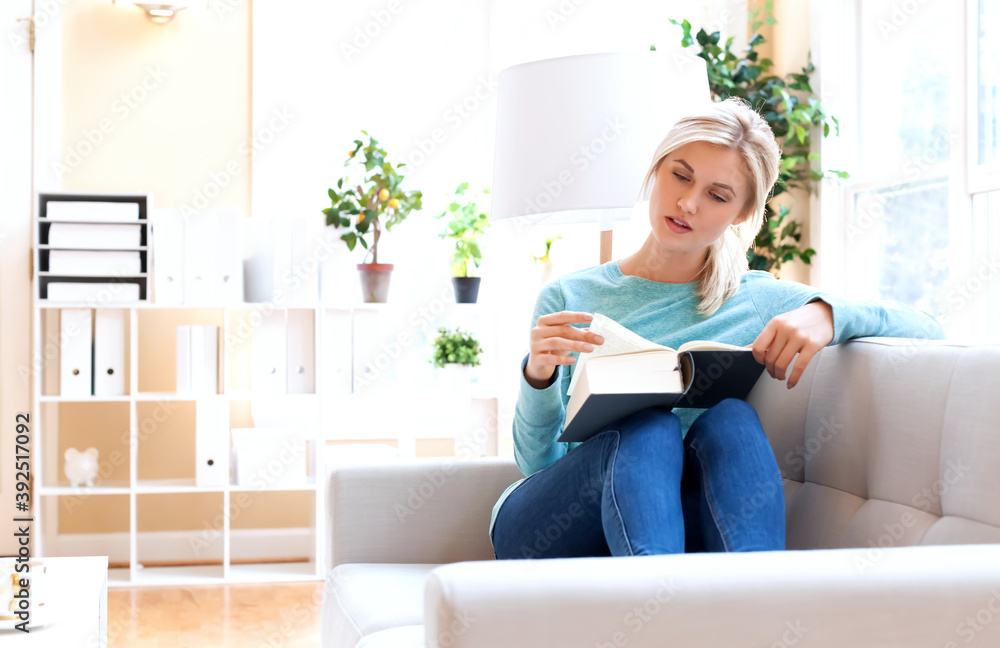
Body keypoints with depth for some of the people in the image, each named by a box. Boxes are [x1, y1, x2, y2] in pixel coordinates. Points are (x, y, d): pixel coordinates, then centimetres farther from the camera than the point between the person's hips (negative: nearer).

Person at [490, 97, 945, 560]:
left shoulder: (759, 302, 10)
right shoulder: (567, 300, 8)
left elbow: (925, 329, 7)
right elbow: (536, 461, 2)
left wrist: (828, 314, -13)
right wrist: (538, 377, -19)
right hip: (542, 529, 0)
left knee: (731, 420, -28)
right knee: (649, 427, -31)